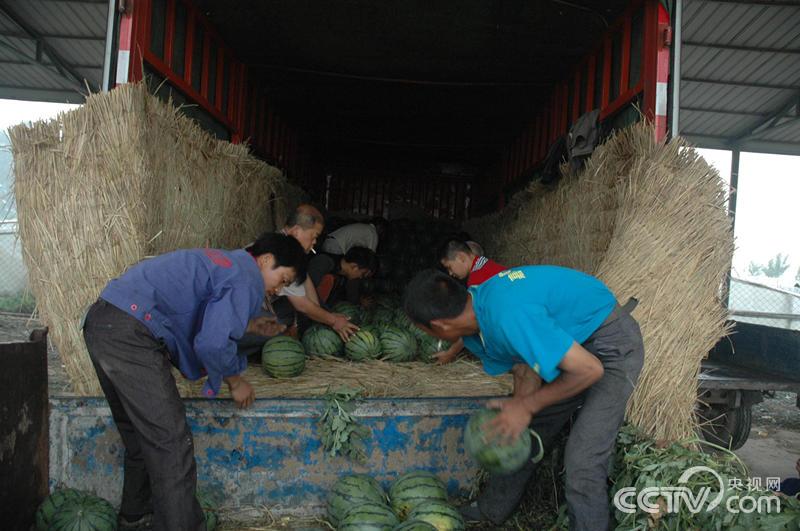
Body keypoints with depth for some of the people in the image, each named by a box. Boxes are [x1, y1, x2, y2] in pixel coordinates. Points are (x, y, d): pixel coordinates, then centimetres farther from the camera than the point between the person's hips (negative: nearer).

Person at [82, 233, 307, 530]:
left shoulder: (224, 261, 21)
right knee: (171, 443, -6)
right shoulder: (247, 280, -7)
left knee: (140, 434, 23)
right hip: (129, 334, -11)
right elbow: (213, 343, -16)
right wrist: (235, 381, 2)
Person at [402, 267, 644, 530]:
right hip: (576, 343, 9)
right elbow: (526, 370, 0)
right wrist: (516, 412, -14)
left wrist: (526, 405, -23)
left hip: (613, 344, -9)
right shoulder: (476, 305, -8)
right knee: (527, 432, 16)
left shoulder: (508, 315, -37)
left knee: (583, 463, -13)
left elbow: (590, 370, -31)